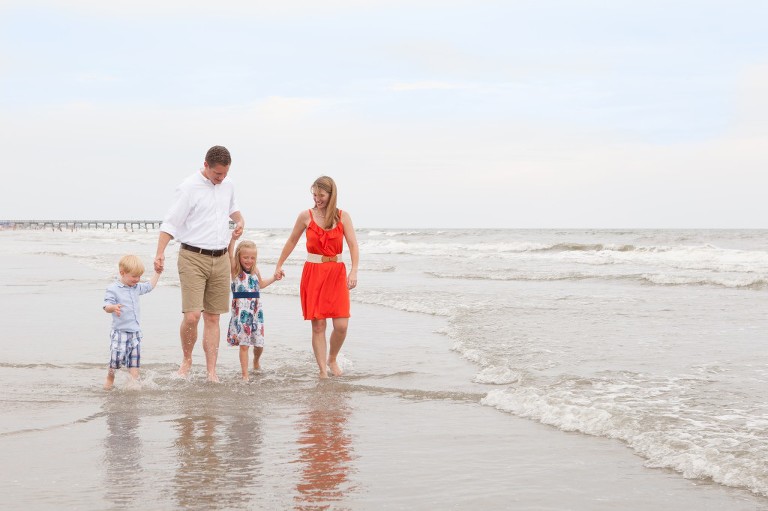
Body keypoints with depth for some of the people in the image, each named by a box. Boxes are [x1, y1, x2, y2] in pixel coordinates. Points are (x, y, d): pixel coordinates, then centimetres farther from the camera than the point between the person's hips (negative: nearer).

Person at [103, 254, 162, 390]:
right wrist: (114, 308, -39)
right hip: (119, 331, -6)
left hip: (135, 331, 6)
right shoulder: (113, 289, -10)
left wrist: (157, 273, 28)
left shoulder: (137, 287, 11)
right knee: (118, 355, -10)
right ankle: (110, 376, 16)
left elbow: (150, 286, 30)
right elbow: (106, 306, -17)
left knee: (135, 358, 5)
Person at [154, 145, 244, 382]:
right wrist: (160, 253, -22)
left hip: (220, 259, 6)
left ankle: (211, 372, 10)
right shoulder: (189, 187, -9)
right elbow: (171, 222, -11)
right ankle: (186, 359, 11)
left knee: (212, 318, 6)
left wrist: (240, 220, 11)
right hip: (193, 258, -5)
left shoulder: (228, 185, 11)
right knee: (192, 315, -14)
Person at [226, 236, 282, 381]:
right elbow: (230, 255, -22)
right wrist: (233, 238, -32)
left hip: (256, 311, 5)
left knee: (259, 343, 9)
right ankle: (245, 374, 0)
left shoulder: (255, 271, 10)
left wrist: (274, 278, 23)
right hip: (241, 312, -5)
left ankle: (256, 361, 40)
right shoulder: (236, 270, -5)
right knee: (244, 344, -5)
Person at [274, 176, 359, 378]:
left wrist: (354, 271, -18)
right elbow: (292, 242, 15)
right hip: (313, 272, 0)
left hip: (337, 272, 1)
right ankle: (322, 369, 6)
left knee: (341, 325, -5)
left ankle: (332, 359, 22)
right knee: (318, 325, -3)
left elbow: (353, 246, -5)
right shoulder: (306, 216, 2)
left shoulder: (342, 216, 2)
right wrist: (279, 265, 19)